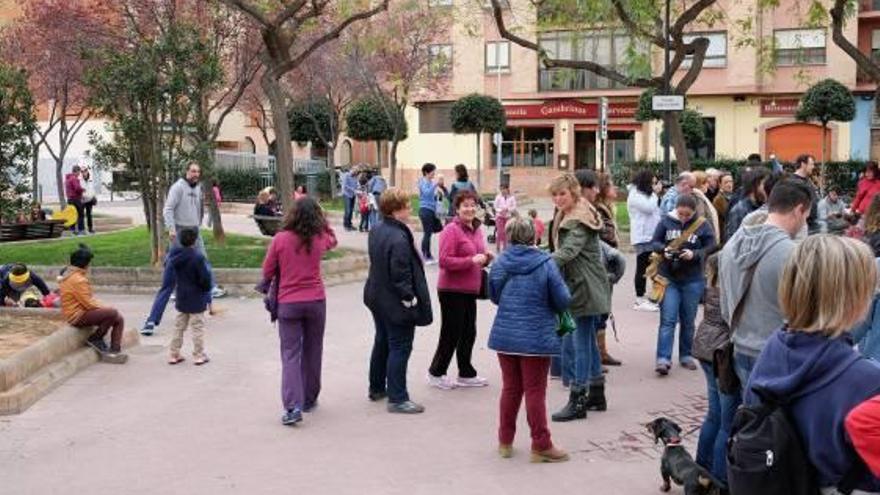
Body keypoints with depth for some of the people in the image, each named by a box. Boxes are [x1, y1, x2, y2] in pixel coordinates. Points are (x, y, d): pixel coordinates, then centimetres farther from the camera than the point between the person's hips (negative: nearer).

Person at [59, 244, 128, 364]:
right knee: (112, 313, -26)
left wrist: (102, 307, 8)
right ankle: (95, 339, -6)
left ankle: (114, 351, -7)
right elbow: (88, 304, -21)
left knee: (119, 319, 2)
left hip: (82, 311, 10)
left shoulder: (70, 275, 13)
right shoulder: (78, 280, -21)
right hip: (78, 317, -10)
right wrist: (105, 308, -7)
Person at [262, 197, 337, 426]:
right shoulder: (319, 239, -5)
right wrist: (322, 220, 13)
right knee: (312, 352, 16)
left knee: (290, 355, 1)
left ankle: (293, 406, -11)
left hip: (288, 303, -2)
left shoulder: (280, 239, -10)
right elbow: (332, 240, 21)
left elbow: (267, 271, -1)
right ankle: (309, 400, 28)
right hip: (316, 301, 2)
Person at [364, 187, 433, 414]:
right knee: (399, 348, 0)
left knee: (382, 343, 22)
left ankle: (377, 388, 36)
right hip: (395, 303, -10)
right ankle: (397, 398, 6)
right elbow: (400, 275, -26)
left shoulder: (376, 231, 3)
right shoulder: (399, 239, -26)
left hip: (377, 298, 10)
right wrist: (410, 299, -16)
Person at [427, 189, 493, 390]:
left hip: (470, 290, 8)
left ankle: (466, 374, 27)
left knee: (468, 333, 14)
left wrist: (486, 258, 2)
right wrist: (472, 260, -23)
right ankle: (436, 373, 18)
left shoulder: (476, 229, 12)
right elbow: (445, 261, -19)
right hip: (452, 290, -8)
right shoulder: (451, 230, -13)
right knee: (451, 334, 2)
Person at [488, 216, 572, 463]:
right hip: (536, 338, -3)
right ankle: (541, 445, 11)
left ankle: (505, 441, 25)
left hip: (505, 335, 4)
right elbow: (563, 300, -10)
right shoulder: (545, 264, -12)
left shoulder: (500, 263, -2)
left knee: (510, 388, 16)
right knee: (535, 391, 4)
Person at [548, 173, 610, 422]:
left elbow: (568, 251, -32)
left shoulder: (579, 221, -17)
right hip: (577, 287, 10)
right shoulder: (567, 217, 15)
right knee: (588, 341, 16)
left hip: (584, 289, -10)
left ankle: (577, 401, -2)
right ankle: (596, 395, 27)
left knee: (580, 343, -6)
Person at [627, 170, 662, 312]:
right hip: (642, 237, -9)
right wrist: (655, 192, -11)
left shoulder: (646, 194, 18)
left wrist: (656, 193, 8)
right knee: (642, 268, -7)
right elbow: (649, 208, -20)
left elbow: (657, 209, 19)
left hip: (651, 236, 9)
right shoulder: (635, 195, -10)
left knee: (646, 267, 10)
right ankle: (640, 300, -4)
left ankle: (641, 299, 15)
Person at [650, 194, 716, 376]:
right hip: (668, 278, 0)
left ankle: (686, 355, 26)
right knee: (668, 320, -5)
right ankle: (663, 359, -7)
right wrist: (664, 249, -17)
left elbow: (711, 249, -5)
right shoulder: (666, 222, -2)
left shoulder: (703, 225, -4)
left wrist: (694, 254, -21)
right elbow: (654, 243, 4)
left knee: (688, 320, 12)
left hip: (692, 280, 0)